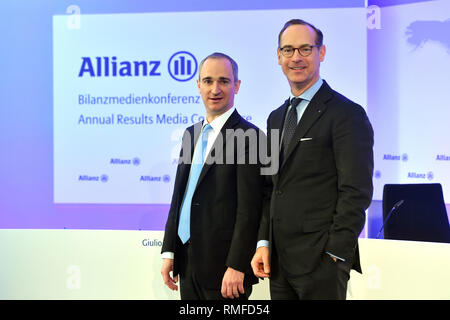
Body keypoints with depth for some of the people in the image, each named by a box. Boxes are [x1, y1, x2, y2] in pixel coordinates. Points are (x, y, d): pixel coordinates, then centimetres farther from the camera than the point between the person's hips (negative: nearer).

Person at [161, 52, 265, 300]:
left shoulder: (249, 136, -12)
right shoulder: (191, 134, 12)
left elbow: (249, 210, -16)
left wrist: (236, 267, -18)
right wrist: (168, 251, 10)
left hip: (222, 264, -7)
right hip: (187, 262, 7)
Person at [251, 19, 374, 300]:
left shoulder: (347, 114, -8)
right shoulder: (276, 118, 15)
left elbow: (356, 193, -13)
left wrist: (335, 257, -16)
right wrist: (264, 243, 7)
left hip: (321, 260, -7)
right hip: (278, 261, 7)